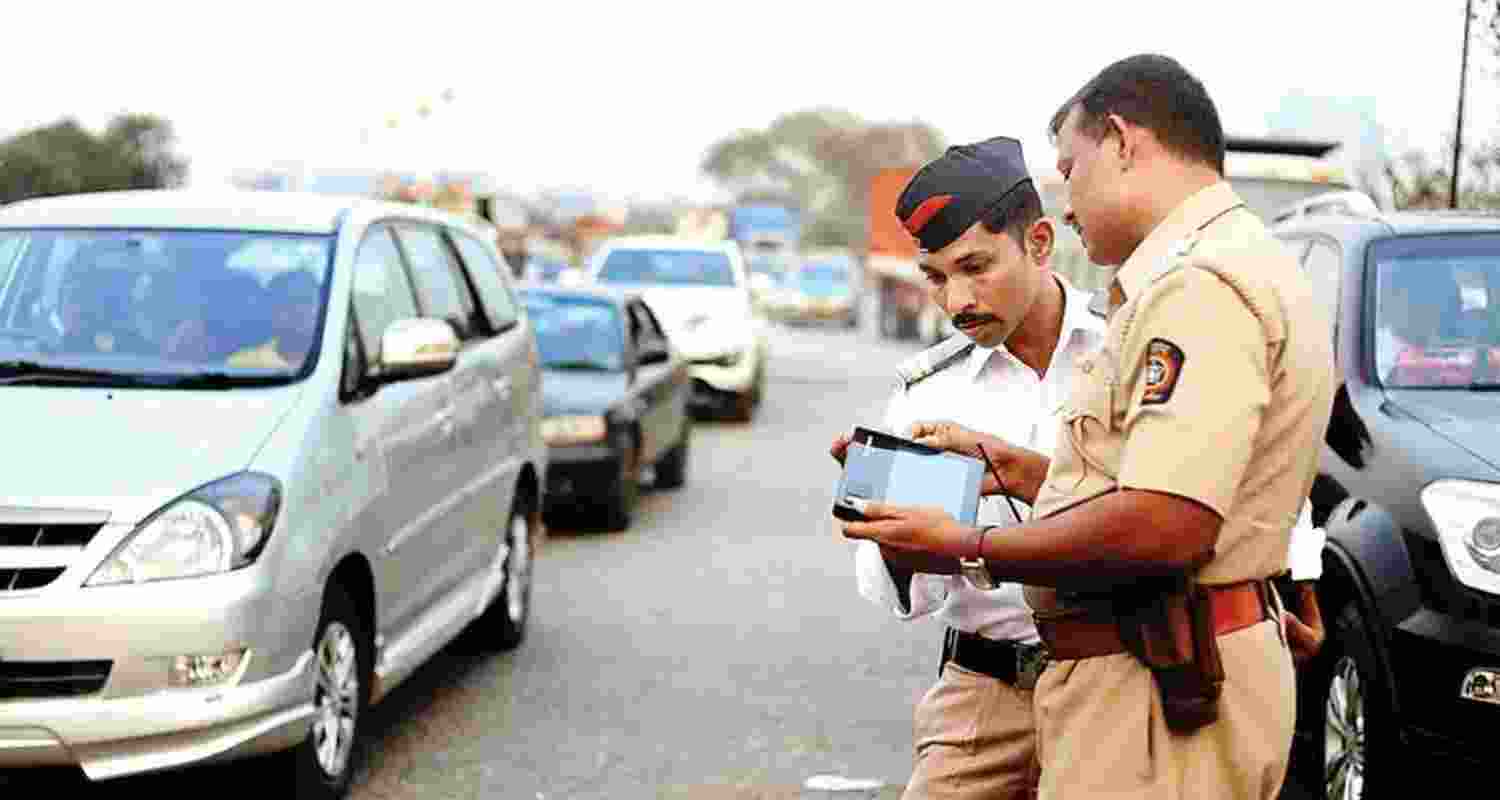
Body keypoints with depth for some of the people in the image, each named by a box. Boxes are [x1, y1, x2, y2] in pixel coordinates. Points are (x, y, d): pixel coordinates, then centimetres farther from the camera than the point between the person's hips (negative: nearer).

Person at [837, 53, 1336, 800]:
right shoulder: (1241, 269, 19)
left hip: (1163, 689, -10)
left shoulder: (1201, 284, -17)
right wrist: (1009, 466, 20)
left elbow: (1162, 528, -28)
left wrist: (971, 550, -16)